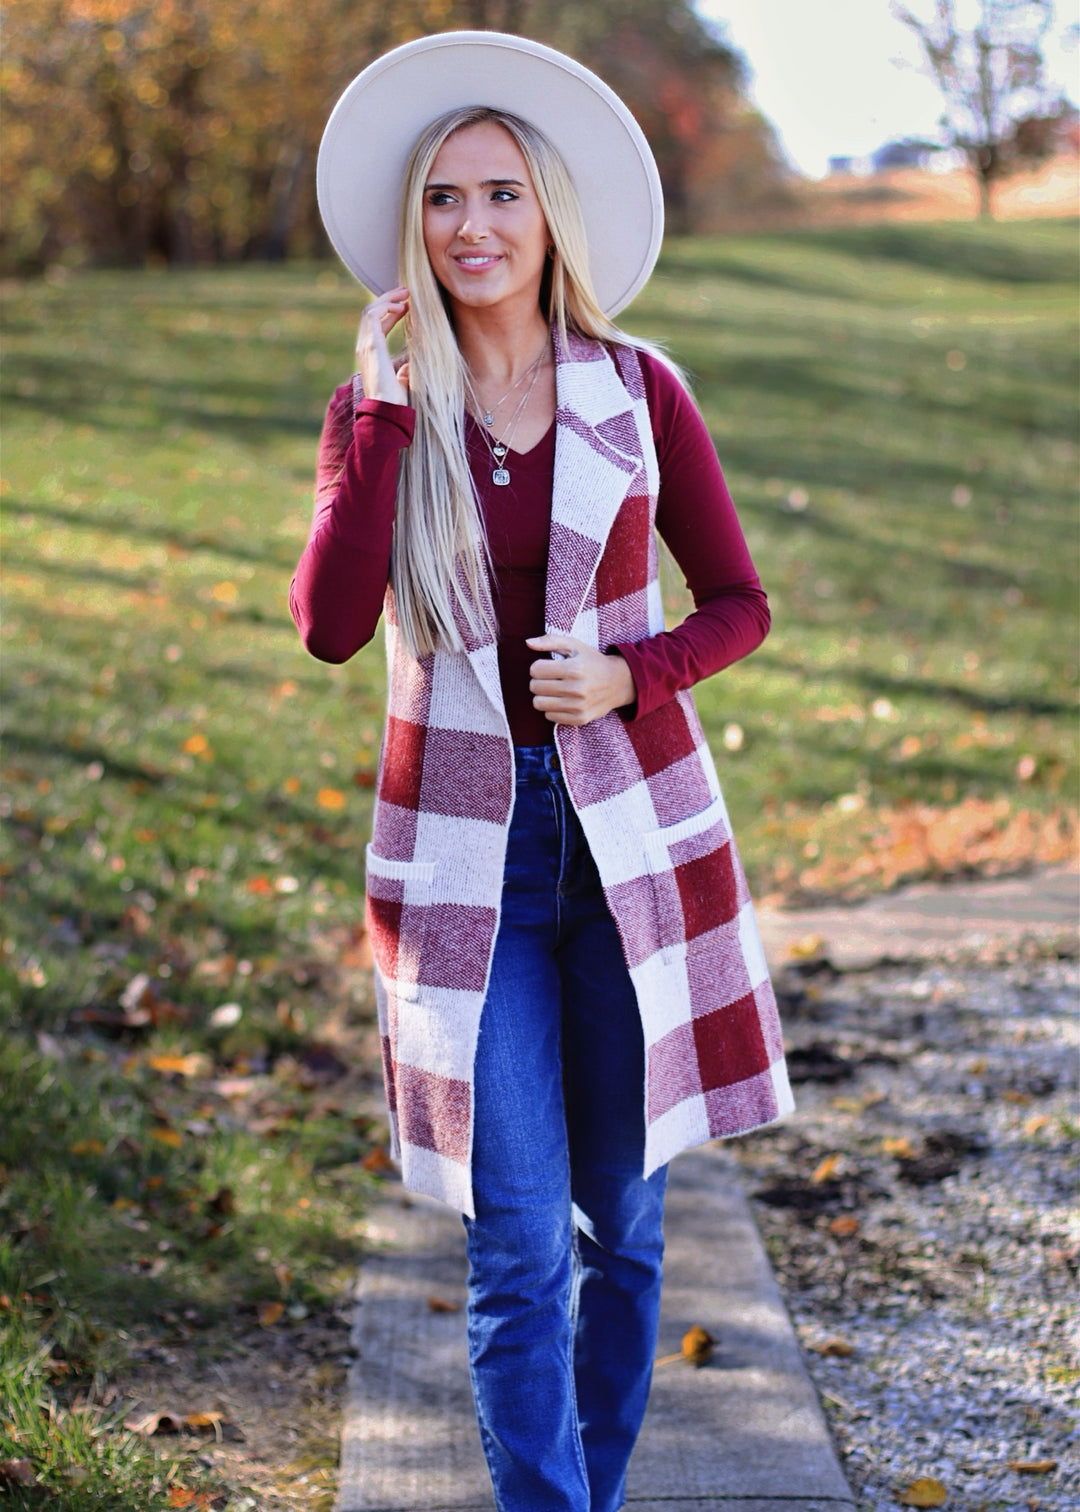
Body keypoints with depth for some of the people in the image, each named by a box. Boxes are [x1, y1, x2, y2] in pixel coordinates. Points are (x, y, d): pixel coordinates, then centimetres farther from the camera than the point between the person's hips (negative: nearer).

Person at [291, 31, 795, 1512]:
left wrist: (629, 676, -14)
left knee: (620, 1216, 13)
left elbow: (739, 602, 5)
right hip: (464, 846, -1)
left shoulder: (637, 390, -2)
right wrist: (384, 404, -17)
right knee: (517, 1241, -4)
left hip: (634, 830, 1)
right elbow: (331, 628, -16)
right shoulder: (380, 405, -2)